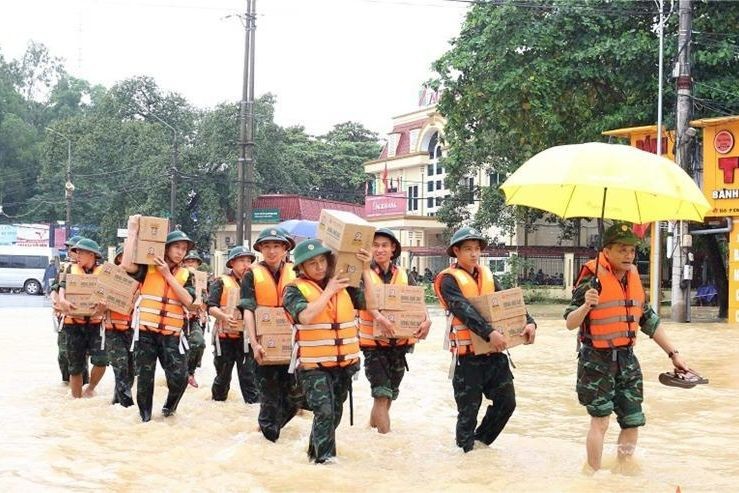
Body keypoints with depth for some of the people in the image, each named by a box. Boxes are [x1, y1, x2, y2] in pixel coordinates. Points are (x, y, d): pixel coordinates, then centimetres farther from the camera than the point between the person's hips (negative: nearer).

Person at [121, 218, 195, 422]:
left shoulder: (185, 275, 9)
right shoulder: (148, 268, 1)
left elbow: (187, 300, -7)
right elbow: (127, 265, -18)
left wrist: (167, 275, -10)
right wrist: (133, 231, -14)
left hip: (172, 334, 2)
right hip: (146, 331, -2)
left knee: (179, 377, -7)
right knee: (145, 378, 6)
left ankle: (169, 407, 23)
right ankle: (145, 418, 23)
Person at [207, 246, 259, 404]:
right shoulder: (221, 282, 1)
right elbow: (211, 307, -6)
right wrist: (224, 316, -26)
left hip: (246, 336, 2)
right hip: (225, 336, -2)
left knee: (248, 373, -4)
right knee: (223, 374, 9)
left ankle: (254, 402, -7)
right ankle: (218, 400, 27)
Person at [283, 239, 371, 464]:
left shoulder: (344, 284, 6)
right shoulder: (294, 289, -6)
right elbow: (306, 316, -22)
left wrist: (366, 270, -9)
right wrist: (329, 291, -16)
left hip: (344, 362, 5)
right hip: (313, 363, -5)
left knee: (335, 413, 15)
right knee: (324, 411, -17)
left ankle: (315, 452, 32)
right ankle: (324, 458, -8)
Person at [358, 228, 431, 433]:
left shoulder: (403, 276, 7)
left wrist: (427, 319, -24)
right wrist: (379, 317, -44)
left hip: (399, 341, 5)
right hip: (373, 341, -5)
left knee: (389, 394, 17)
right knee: (382, 393, -15)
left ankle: (373, 427, 37)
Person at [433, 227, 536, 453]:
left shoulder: (487, 275, 11)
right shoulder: (449, 280, -9)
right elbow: (464, 309, -23)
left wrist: (529, 322, -13)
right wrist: (489, 332, -35)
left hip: (494, 353, 6)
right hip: (468, 356, -6)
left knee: (506, 401, 9)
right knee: (469, 408, 3)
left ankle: (480, 440, 27)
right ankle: (465, 450, 19)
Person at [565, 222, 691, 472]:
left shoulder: (633, 278, 8)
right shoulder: (592, 278, -13)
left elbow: (649, 320, 17)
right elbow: (570, 323, -14)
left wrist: (673, 353, 15)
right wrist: (586, 305, -34)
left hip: (627, 359, 7)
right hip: (596, 360, -6)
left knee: (633, 421, 8)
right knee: (600, 420, -7)